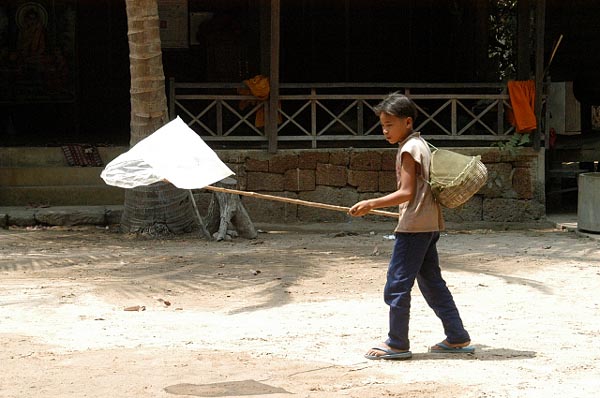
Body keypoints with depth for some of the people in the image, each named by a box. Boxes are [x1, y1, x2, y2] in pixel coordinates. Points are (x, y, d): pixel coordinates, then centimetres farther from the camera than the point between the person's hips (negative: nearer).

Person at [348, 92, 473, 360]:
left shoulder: (409, 149, -13)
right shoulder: (421, 145, 16)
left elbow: (406, 192, -18)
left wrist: (371, 204, -18)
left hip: (414, 227, -10)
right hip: (429, 225, 10)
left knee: (396, 285, -4)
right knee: (432, 283, 14)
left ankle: (397, 344, 1)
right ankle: (458, 338, 15)